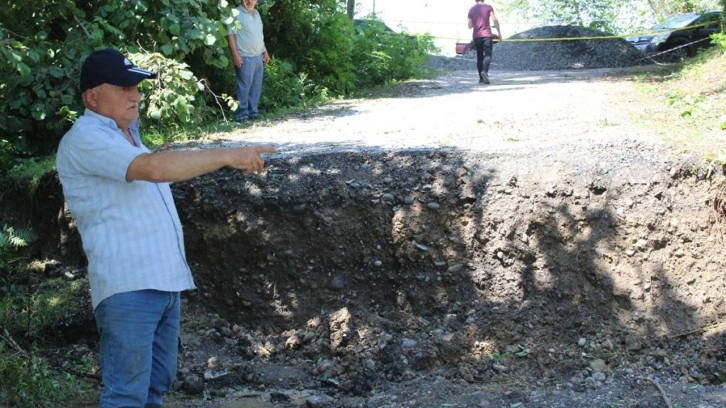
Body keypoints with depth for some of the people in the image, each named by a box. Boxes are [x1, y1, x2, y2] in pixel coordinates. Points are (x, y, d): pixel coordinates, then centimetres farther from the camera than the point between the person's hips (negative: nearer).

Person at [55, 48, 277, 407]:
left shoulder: (124, 132, 18)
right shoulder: (84, 139, -14)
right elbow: (153, 168, -28)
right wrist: (228, 155, -27)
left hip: (164, 281, 10)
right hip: (128, 289, -10)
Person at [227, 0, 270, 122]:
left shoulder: (256, 13, 16)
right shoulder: (236, 14, -9)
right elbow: (230, 34, -13)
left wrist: (265, 51, 20)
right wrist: (235, 54, -19)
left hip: (258, 56, 8)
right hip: (245, 57, -8)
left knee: (256, 86, 9)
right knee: (244, 86, -7)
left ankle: (253, 112, 17)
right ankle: (242, 114, -2)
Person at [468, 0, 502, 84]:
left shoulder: (471, 9, 11)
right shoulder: (488, 7, 3)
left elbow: (470, 26, 11)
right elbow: (495, 20, -7)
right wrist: (499, 32, -1)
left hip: (476, 36, 3)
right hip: (486, 35, -3)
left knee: (479, 57, 10)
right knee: (488, 55, -7)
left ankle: (481, 78, 8)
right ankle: (485, 71, -33)